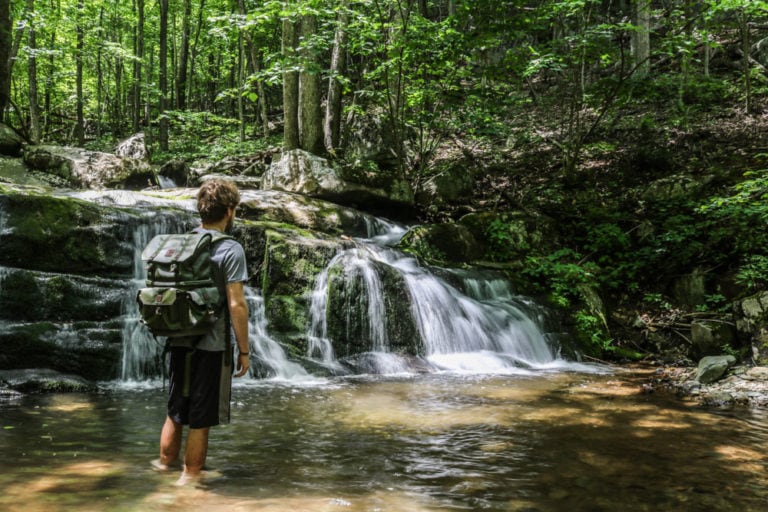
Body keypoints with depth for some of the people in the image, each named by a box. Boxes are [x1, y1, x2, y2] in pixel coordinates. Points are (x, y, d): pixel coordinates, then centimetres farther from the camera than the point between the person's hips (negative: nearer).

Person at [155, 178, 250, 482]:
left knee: (175, 412, 21)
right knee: (200, 421, 5)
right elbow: (236, 304, -18)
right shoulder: (230, 250, -14)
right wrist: (244, 351, -11)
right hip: (212, 346, -6)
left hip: (179, 342, 7)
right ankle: (190, 478, 15)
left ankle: (165, 466, 34)